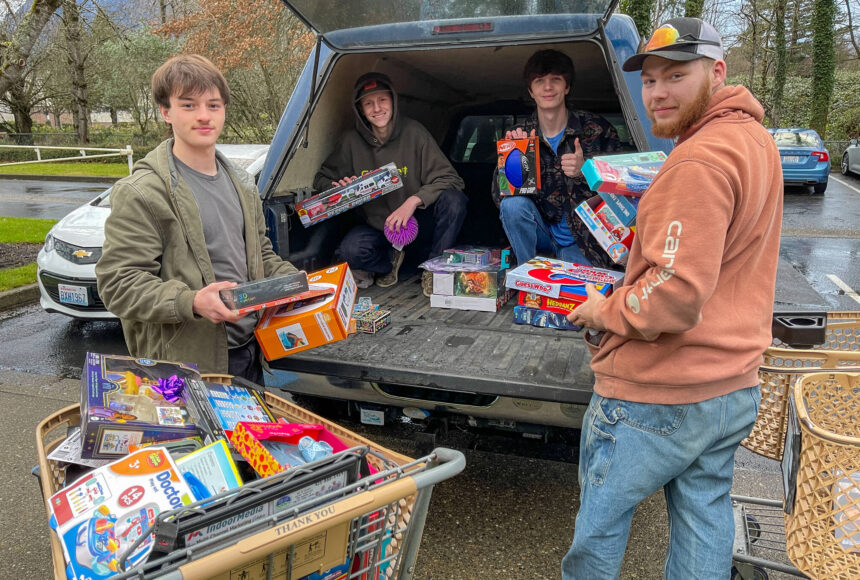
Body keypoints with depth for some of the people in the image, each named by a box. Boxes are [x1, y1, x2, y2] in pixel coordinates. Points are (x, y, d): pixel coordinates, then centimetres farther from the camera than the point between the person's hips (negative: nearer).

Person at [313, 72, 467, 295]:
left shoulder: (413, 132, -12)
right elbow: (322, 179, 5)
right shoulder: (353, 141, -6)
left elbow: (448, 178, -14)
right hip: (375, 225, 1)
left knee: (453, 199, -30)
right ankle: (390, 260, 4)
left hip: (416, 218, 0)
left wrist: (413, 201, -30)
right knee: (349, 251, -32)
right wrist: (341, 189, -19)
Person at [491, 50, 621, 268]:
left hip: (583, 241, -1)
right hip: (542, 235, 1)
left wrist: (584, 171, -26)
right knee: (513, 204, -28)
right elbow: (499, 196, -11)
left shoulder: (597, 129, -7)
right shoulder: (520, 136, -4)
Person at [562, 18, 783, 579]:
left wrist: (605, 311, -12)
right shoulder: (756, 139, 10)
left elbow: (676, 295, -28)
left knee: (599, 522, 13)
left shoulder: (698, 161, -23)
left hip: (657, 398, -9)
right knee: (705, 519, 21)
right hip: (734, 386, 10)